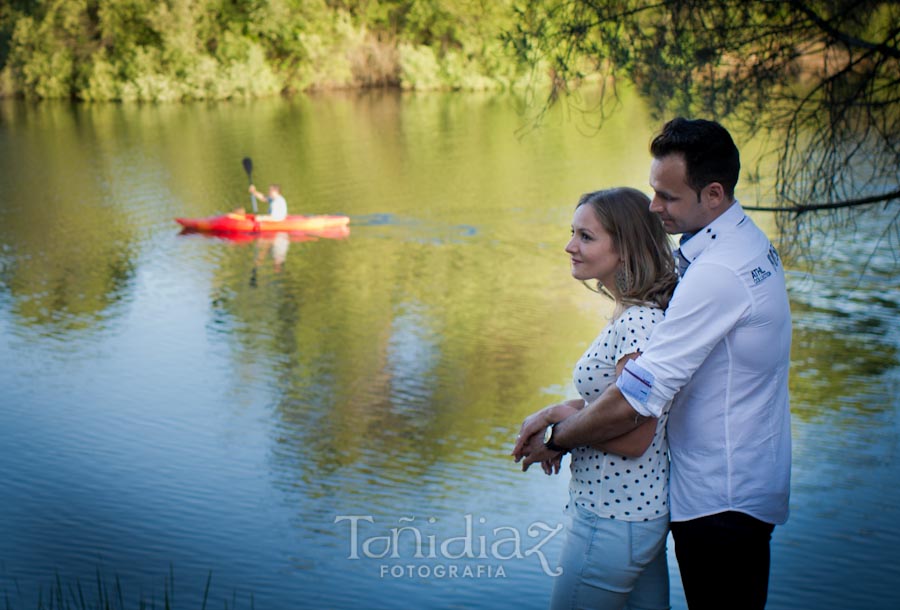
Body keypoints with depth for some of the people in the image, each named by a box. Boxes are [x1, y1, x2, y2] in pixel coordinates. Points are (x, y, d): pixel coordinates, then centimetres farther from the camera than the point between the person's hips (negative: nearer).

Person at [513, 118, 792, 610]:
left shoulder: (716, 274, -27)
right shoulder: (748, 243, 7)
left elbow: (632, 404, -27)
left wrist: (555, 439, -10)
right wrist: (559, 413, 0)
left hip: (719, 503, -10)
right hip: (746, 486, 10)